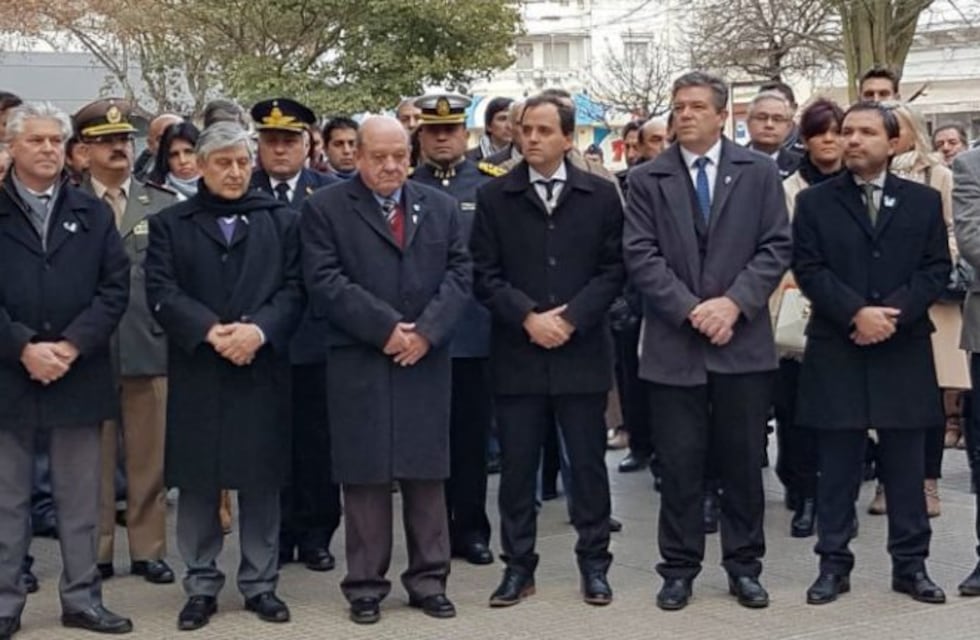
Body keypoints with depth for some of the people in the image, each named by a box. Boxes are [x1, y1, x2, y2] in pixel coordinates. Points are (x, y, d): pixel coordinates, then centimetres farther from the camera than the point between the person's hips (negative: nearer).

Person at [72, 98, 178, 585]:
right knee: (93, 459, 5)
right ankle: (95, 553, 15)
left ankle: (148, 550, 16)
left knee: (149, 458, 7)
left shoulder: (163, 206, 8)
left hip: (150, 347, 1)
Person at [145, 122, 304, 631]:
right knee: (198, 482, 4)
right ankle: (201, 585, 15)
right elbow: (161, 291, -5)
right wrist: (210, 330, -18)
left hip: (262, 370, 0)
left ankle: (260, 584, 15)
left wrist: (258, 329, -17)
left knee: (261, 481, 5)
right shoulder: (169, 224, 7)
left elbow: (293, 288, 1)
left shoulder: (281, 221, 10)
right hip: (195, 373, 0)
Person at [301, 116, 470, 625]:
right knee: (364, 476, 2)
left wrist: (427, 330, -11)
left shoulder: (441, 207, 12)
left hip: (427, 362, 3)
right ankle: (365, 585, 10)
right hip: (359, 364, -3)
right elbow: (325, 282, -9)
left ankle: (428, 580, 15)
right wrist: (385, 328, -15)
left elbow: (459, 273, 4)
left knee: (426, 474, 6)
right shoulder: (325, 208, 0)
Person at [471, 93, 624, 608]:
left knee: (588, 463, 6)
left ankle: (593, 564, 16)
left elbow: (613, 269, 0)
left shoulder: (601, 194, 4)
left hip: (582, 351, 0)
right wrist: (528, 316, -13)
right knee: (517, 465, 5)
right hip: (516, 354, 0)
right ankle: (518, 566, 14)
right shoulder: (494, 196, 4)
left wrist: (570, 318, -11)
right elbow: (484, 274, 0)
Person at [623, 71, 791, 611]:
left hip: (744, 341, 0)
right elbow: (640, 256, -3)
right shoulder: (647, 179, 6)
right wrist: (690, 310, -13)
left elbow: (776, 247, 0)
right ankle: (679, 568, 15)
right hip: (673, 344, 0)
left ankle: (744, 567, 19)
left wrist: (734, 303, -13)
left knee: (743, 462, 7)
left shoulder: (759, 172, 7)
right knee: (679, 465, 4)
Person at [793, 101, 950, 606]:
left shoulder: (924, 201, 8)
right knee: (837, 464, 3)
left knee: (906, 464, 6)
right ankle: (834, 564, 11)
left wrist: (892, 313, -13)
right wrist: (856, 312, -16)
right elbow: (808, 269, -4)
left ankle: (910, 564, 15)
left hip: (904, 349, 1)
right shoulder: (814, 202, 5)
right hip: (836, 351, -1)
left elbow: (936, 269, 1)